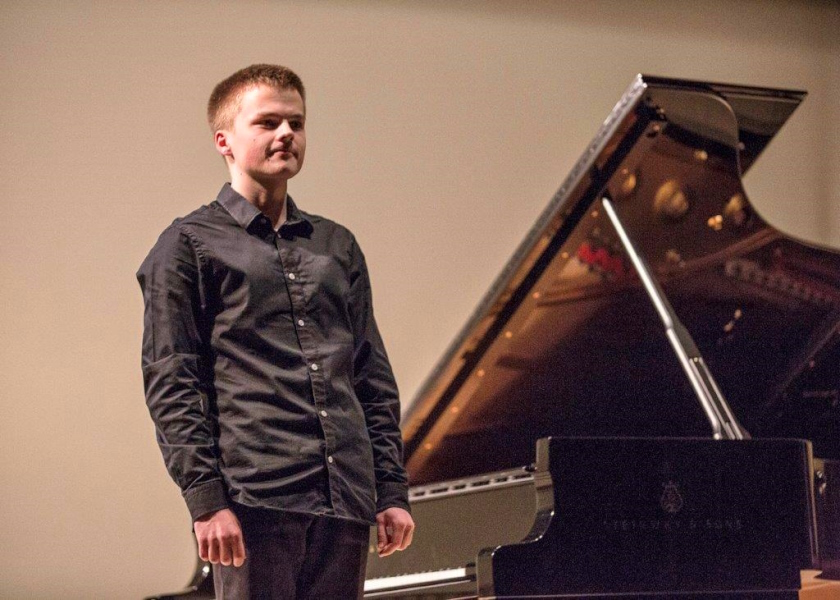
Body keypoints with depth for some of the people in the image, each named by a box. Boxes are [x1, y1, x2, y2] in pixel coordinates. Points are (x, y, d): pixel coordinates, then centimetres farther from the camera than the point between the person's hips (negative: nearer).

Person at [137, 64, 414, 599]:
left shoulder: (337, 247, 20)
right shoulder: (189, 245, 5)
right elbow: (170, 386, -2)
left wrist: (392, 491, 10)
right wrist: (206, 500, -12)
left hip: (344, 503, 5)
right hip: (254, 499, -5)